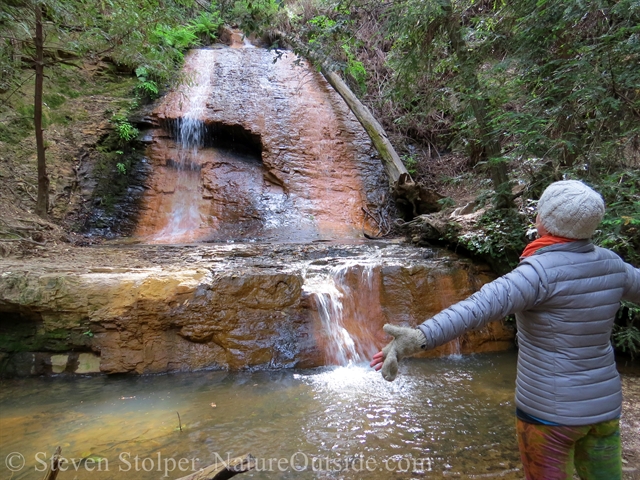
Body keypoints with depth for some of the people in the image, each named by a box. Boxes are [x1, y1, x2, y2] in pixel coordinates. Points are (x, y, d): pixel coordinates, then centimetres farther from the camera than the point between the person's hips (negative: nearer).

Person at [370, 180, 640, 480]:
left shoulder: (543, 270, -23)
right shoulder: (610, 263, -2)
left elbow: (481, 306, -39)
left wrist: (420, 339, -51)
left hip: (550, 408, -6)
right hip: (603, 404, 7)